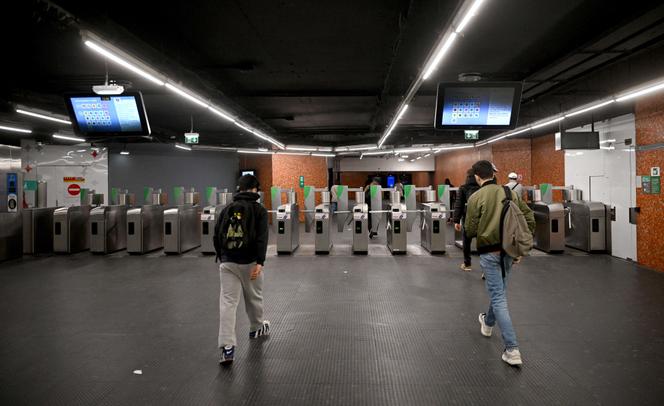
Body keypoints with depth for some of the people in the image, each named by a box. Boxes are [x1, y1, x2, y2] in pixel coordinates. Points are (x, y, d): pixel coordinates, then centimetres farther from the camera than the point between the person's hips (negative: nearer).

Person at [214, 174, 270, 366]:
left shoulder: (227, 209, 9)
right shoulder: (259, 210, -2)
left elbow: (217, 237, 11)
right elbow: (261, 238, -15)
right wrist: (260, 262, -18)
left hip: (227, 262, 2)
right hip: (249, 262, -2)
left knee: (227, 302, -1)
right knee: (254, 297, 19)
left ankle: (227, 347, -9)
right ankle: (257, 328, 42)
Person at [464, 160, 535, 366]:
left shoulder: (476, 197, -11)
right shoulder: (510, 192, 3)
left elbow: (470, 230, -10)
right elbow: (529, 218, 5)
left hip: (489, 251, -5)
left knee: (499, 298, -2)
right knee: (499, 291, 25)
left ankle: (512, 350, -4)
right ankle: (488, 323, 49)